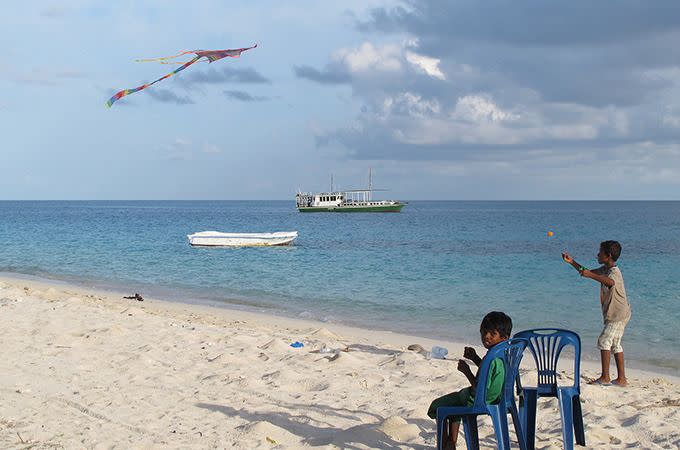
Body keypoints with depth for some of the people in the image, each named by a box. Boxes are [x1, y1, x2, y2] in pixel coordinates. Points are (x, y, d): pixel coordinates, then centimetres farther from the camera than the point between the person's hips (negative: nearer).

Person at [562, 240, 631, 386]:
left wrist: (591, 275, -50)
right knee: (615, 344, 11)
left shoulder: (614, 272, -20)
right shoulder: (604, 269, 10)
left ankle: (605, 377, -7)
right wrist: (572, 262, 15)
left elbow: (610, 282, -44)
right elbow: (587, 272, 23)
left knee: (604, 341, -10)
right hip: (614, 314, 10)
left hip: (618, 315, -10)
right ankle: (621, 378, 14)